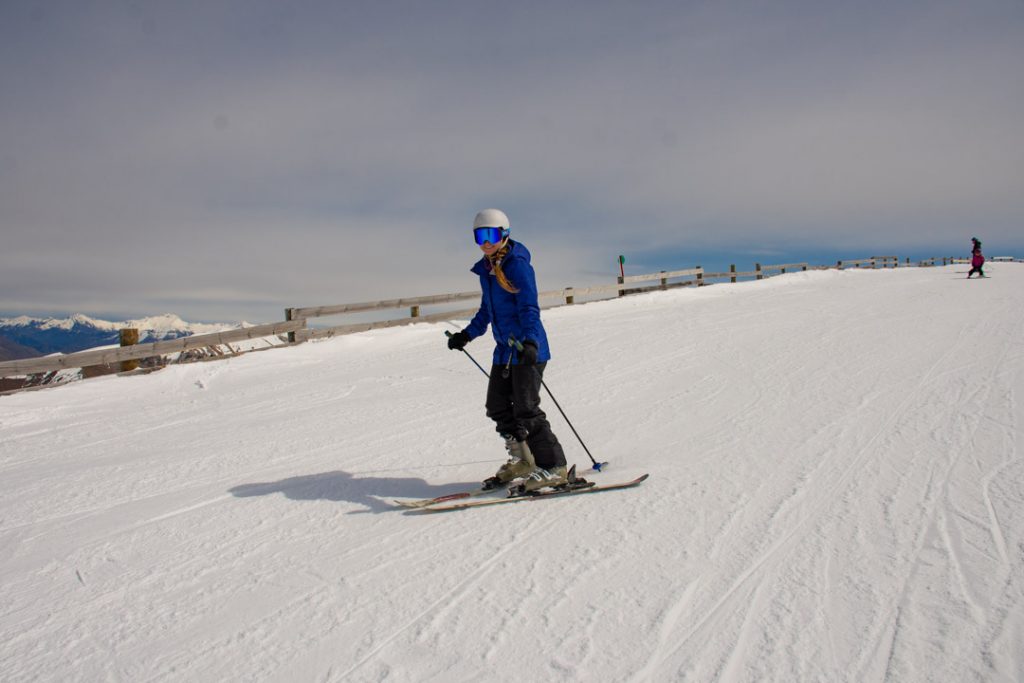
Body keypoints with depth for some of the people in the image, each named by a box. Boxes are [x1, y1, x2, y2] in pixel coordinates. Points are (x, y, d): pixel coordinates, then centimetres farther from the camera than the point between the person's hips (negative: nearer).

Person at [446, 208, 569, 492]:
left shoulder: (517, 265, -13)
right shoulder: (485, 270, 12)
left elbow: (530, 307, -21)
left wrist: (530, 340, -35)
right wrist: (467, 334, 26)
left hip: (528, 349, -9)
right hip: (505, 349, 9)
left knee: (526, 409, -10)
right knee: (497, 407, 11)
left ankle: (553, 468, 0)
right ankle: (522, 460, 25)